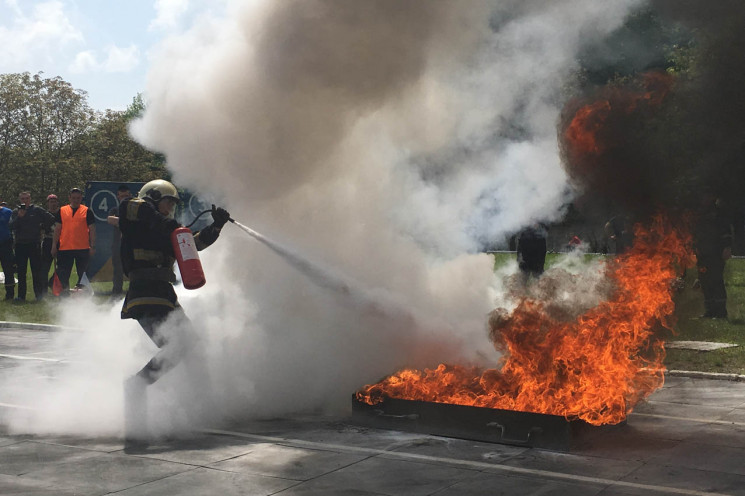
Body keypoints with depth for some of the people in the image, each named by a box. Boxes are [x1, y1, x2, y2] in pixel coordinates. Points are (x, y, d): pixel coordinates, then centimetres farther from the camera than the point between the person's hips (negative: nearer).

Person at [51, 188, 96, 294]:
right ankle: (65, 292, 4)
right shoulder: (61, 211, 10)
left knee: (82, 274, 5)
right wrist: (54, 246, 7)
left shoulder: (87, 211, 5)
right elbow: (57, 229, 12)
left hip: (83, 248, -1)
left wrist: (92, 246, -3)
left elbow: (92, 230, 4)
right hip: (64, 248, 2)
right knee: (63, 274, 0)